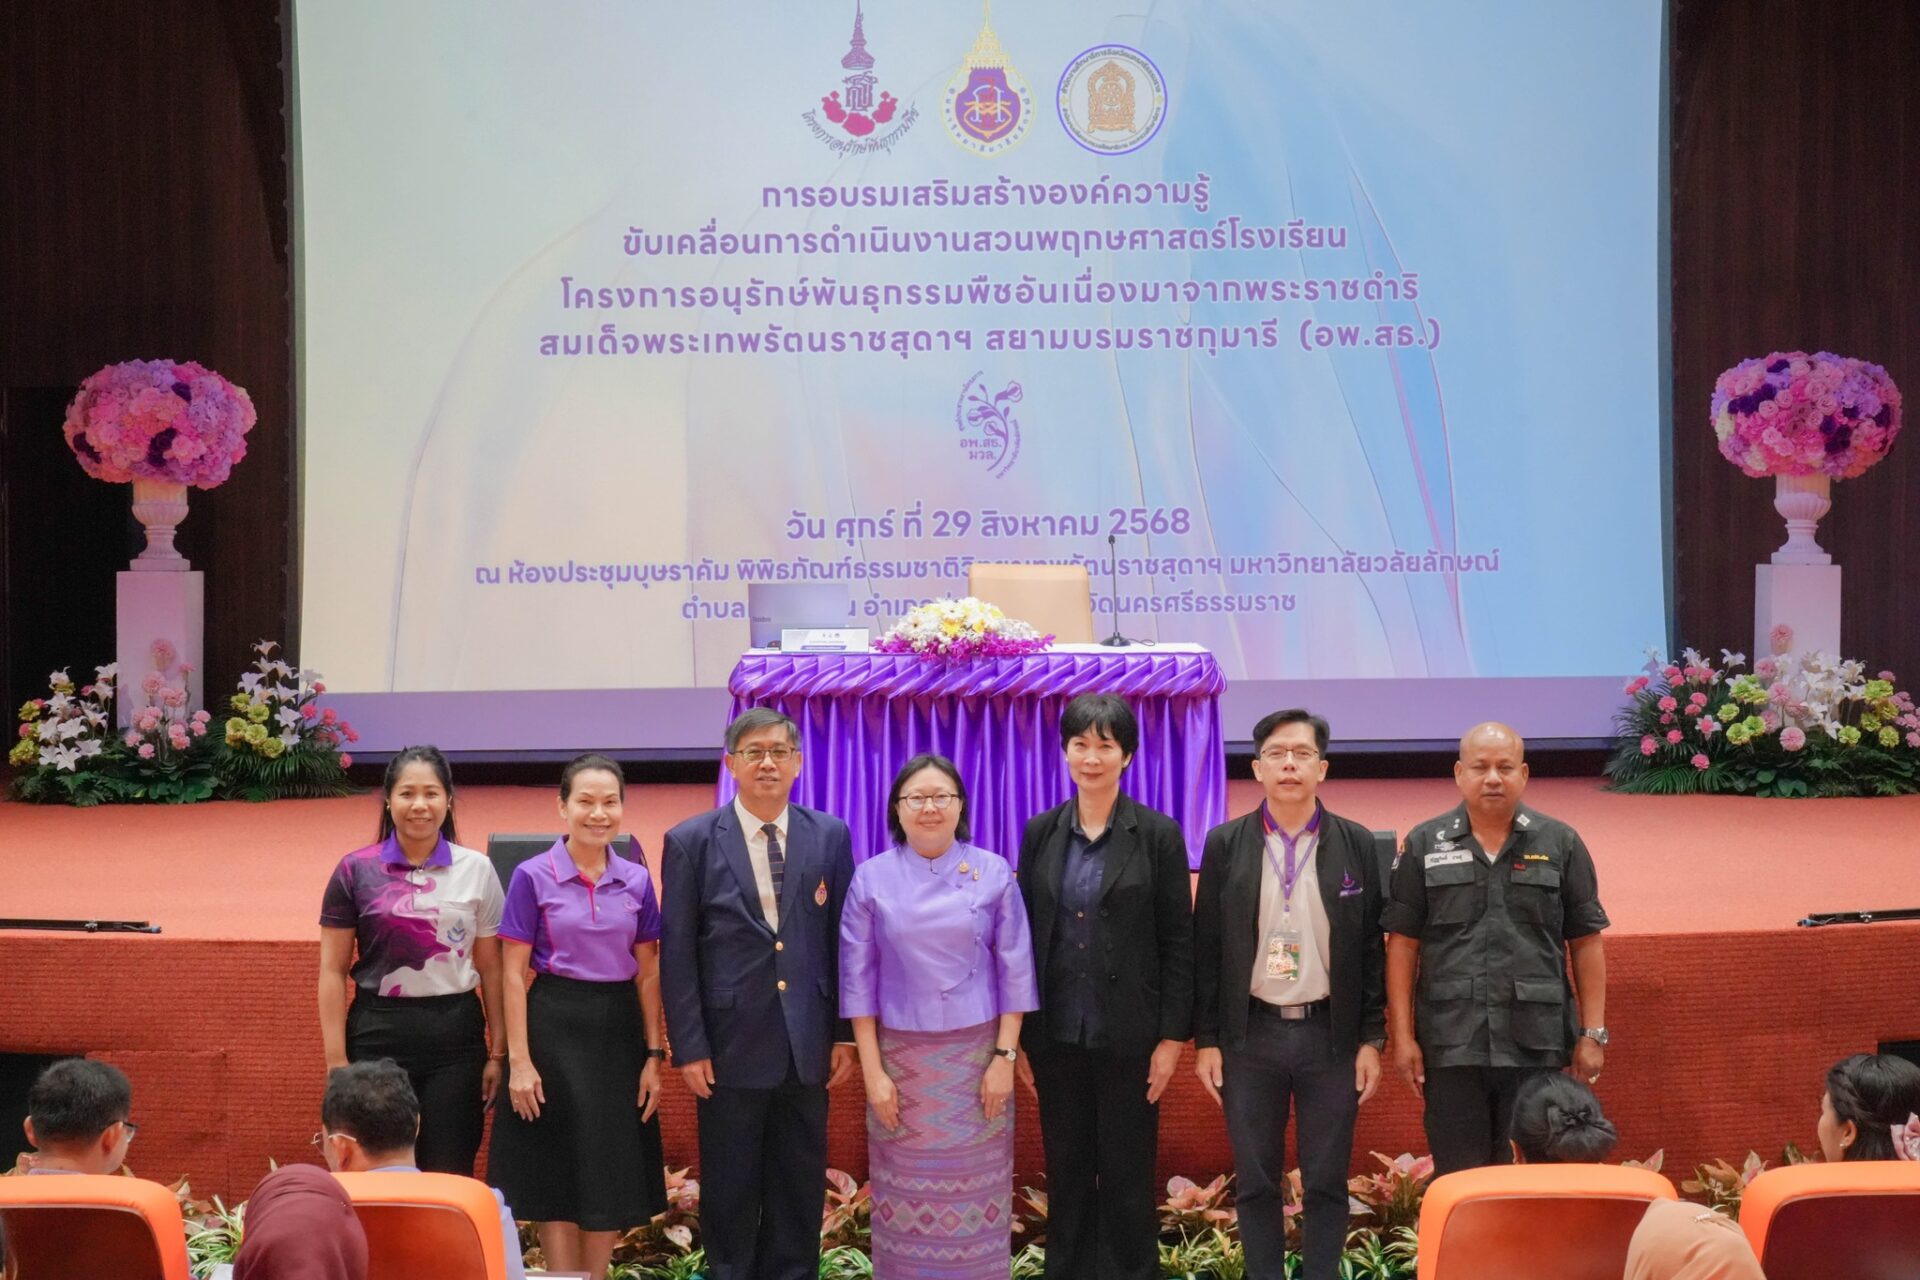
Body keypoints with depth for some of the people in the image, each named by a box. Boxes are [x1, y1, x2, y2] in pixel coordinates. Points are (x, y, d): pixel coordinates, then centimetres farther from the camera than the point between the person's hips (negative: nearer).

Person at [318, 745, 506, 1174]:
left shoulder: (476, 870, 5)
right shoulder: (356, 870, 1)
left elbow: (490, 968, 7)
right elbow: (333, 971, 1)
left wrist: (499, 1053, 3)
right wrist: (336, 1062, -3)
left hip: (455, 1032, 1)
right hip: (378, 1035, -1)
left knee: (451, 1174, 3)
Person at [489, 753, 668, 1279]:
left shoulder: (636, 880, 6)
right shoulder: (533, 876, -4)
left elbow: (647, 974, 9)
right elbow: (513, 974, -5)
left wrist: (653, 1055, 3)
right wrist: (518, 1061, -11)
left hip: (618, 1030, 4)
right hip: (554, 1026, -3)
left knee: (613, 1173, 7)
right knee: (558, 1172, 2)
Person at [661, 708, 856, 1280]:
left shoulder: (830, 836, 4)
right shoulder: (691, 842, -3)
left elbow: (842, 940, 6)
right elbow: (677, 954, -3)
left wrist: (844, 1033, 3)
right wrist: (688, 1047, -8)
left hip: (807, 1046, 2)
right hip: (731, 1046, -2)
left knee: (799, 1188, 10)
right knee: (730, 1191, 7)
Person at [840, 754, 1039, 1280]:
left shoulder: (994, 874, -1)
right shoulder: (872, 879, -1)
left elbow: (1013, 970, 0)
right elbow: (859, 979, 0)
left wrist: (1005, 1056, -6)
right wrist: (873, 1071, -4)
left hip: (977, 1054, 0)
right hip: (901, 1056, 0)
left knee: (975, 1187, 5)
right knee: (906, 1188, 6)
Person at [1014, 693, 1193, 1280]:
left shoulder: (1158, 835, -4)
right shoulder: (1041, 833, 5)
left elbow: (1179, 943, -4)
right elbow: (1025, 936, 7)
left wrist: (1172, 1037, -7)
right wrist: (1019, 1036, 5)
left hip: (1127, 1036, -3)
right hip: (1057, 1034, 3)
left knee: (1127, 1176, 4)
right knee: (1066, 1175, 10)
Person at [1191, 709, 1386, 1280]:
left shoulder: (1357, 845, 1)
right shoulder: (1225, 845, 2)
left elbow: (1371, 949, 3)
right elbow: (1206, 948, 3)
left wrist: (1372, 1039, 0)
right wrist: (1205, 1039, 0)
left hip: (1331, 1034, 0)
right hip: (1249, 1035, 0)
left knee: (1326, 1183, 6)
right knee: (1256, 1183, 7)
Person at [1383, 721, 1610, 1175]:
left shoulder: (1560, 844, 5)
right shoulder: (1424, 846, 5)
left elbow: (1586, 943, 6)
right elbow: (1402, 944, 4)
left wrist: (1593, 1034, 2)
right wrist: (1403, 1035, -1)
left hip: (1537, 1047, 0)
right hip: (1451, 1049, 0)